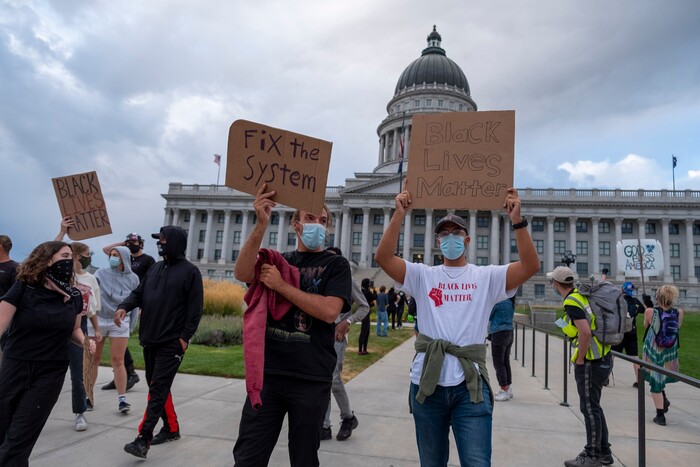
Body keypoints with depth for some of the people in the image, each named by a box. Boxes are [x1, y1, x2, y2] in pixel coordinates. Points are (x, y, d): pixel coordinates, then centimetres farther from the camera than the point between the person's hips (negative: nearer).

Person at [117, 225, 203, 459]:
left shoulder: (190, 271, -9)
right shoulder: (155, 268, 13)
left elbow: (195, 308, -12)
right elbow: (139, 293, 13)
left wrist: (185, 337, -16)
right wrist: (124, 306, -8)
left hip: (172, 343, -8)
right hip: (150, 340, 8)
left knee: (158, 389, -7)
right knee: (156, 386, 15)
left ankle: (143, 439, -5)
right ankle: (171, 428, 28)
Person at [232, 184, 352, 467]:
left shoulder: (336, 265, 1)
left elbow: (329, 311, -16)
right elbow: (242, 273, -13)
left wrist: (281, 285, -12)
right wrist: (262, 223, -25)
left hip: (311, 380, -2)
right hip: (268, 373, 3)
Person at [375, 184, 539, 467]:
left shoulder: (486, 277, 5)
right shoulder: (423, 276, 6)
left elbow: (531, 266, -8)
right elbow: (383, 258, -7)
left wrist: (517, 220, -17)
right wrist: (399, 214, -14)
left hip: (470, 385, -1)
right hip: (427, 383, 2)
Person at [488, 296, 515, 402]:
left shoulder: (498, 301, -16)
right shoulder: (511, 302, 7)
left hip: (499, 334, -8)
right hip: (509, 333, 8)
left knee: (498, 363, -1)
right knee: (506, 362, 14)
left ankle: (504, 390, 0)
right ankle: (508, 388, 21)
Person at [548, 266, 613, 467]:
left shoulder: (572, 301, -18)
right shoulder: (582, 295, 10)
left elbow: (585, 332, -27)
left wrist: (580, 359, -16)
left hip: (589, 362, -9)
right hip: (603, 358, 9)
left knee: (590, 408, 3)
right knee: (593, 407, 19)